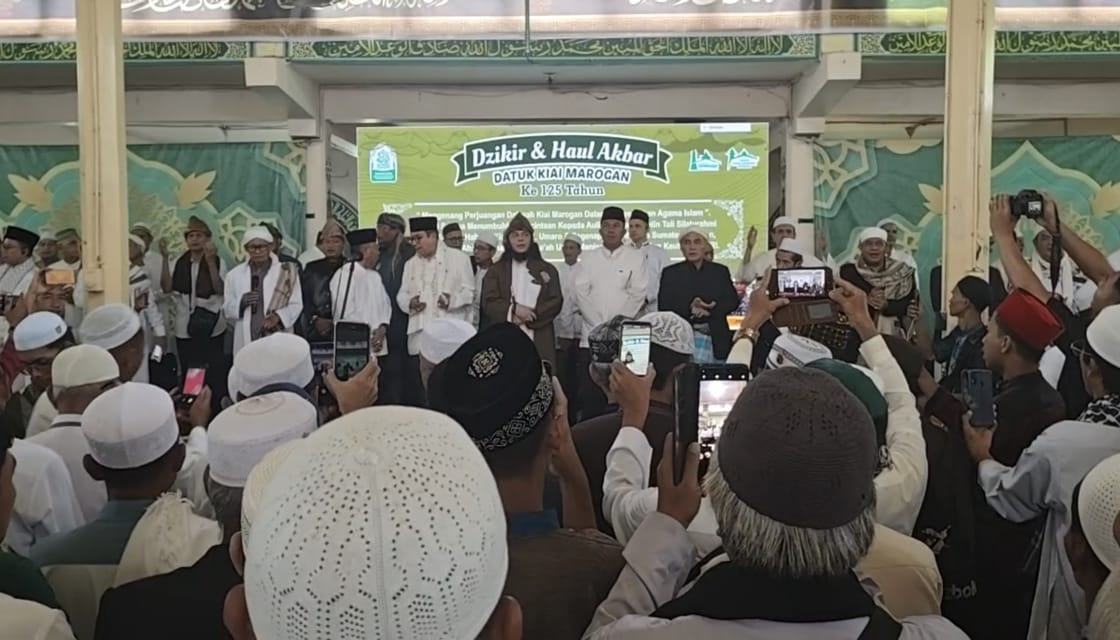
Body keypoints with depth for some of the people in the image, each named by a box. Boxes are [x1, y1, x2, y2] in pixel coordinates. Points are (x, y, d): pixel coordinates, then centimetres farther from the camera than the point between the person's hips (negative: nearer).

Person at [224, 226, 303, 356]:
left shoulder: (287, 272, 4)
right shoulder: (234, 274, 11)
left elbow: (296, 305, 2)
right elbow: (228, 310, 12)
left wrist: (279, 316, -18)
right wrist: (241, 302, -9)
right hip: (246, 343, 2)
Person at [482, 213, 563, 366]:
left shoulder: (547, 270, 15)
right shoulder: (496, 271, 15)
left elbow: (556, 302, 5)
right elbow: (488, 303, 4)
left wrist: (529, 316, -7)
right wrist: (514, 309, -12)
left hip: (540, 342, 0)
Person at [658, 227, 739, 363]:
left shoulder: (720, 271, 13)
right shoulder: (670, 273, 9)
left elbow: (733, 301, 5)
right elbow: (664, 306, 1)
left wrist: (708, 309, -14)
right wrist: (689, 308, -18)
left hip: (715, 340, 2)